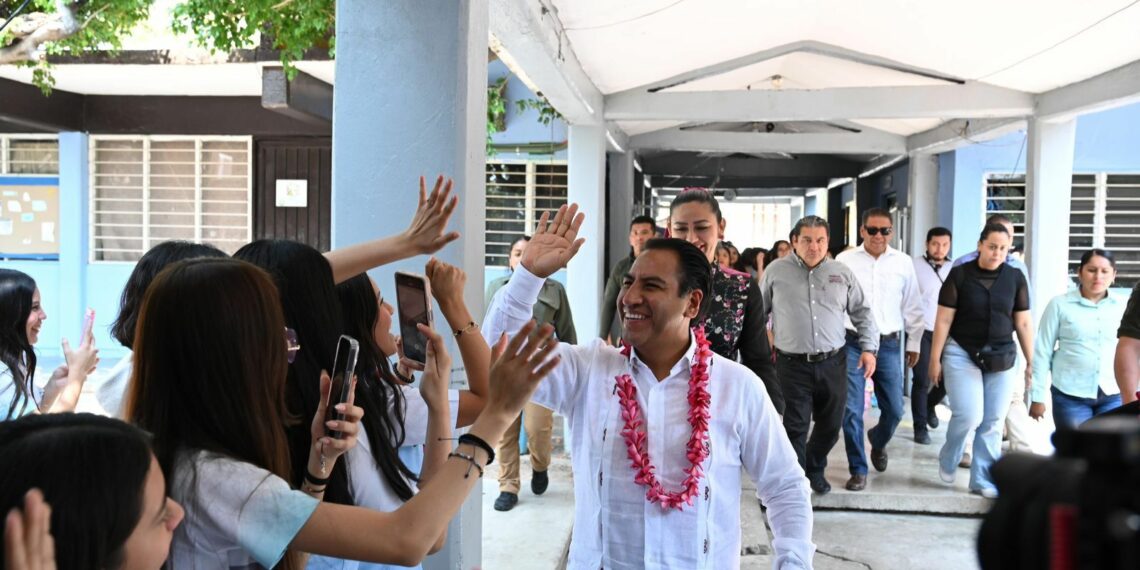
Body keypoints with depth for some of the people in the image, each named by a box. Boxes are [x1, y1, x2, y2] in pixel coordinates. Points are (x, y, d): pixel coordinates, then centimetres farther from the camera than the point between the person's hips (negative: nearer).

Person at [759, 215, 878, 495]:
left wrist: (869, 348, 4)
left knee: (830, 424, 14)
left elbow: (862, 312, 12)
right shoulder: (776, 271, 0)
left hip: (833, 363, 3)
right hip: (793, 364, -3)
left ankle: (815, 469, 39)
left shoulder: (842, 273, 6)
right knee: (796, 427, -2)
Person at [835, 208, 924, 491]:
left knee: (894, 410, 7)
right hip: (852, 343, -2)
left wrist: (914, 343, 13)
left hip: (889, 344, 2)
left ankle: (878, 442, 40)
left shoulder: (903, 262, 3)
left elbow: (912, 306, 10)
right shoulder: (845, 260, -2)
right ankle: (858, 469, 14)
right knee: (851, 410, -2)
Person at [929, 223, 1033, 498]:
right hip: (962, 354, -3)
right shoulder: (960, 274, -5)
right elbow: (943, 320, -4)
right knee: (969, 415, -12)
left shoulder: (1015, 277, 2)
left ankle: (982, 480, 18)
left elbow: (1023, 323, 7)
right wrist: (935, 359, -5)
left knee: (993, 423, 5)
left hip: (1001, 359, 3)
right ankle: (948, 460, 16)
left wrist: (1032, 363, 7)